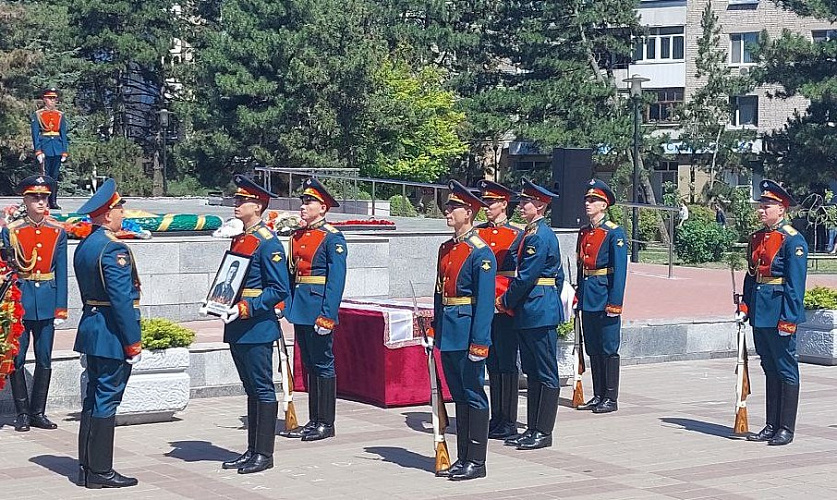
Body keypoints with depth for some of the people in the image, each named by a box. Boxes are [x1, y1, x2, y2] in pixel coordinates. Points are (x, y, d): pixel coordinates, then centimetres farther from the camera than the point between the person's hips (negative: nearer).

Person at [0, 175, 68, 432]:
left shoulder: (58, 232, 4)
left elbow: (61, 273, 4)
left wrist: (60, 310, 0)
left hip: (47, 302, 2)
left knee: (45, 360, 6)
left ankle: (38, 412, 16)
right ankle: (22, 413, 12)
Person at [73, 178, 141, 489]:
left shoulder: (84, 246, 12)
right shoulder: (114, 249, -18)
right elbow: (122, 300, -21)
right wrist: (133, 344, -18)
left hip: (91, 329, 10)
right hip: (112, 335, -10)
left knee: (94, 398, 13)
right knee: (106, 400, -4)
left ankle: (87, 468, 18)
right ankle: (100, 472, 1)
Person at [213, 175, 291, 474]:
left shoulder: (267, 242, -12)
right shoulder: (239, 238, 14)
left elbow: (279, 290, -16)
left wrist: (245, 308, -21)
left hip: (258, 327, -9)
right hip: (238, 327, 9)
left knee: (262, 389, -3)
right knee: (251, 390, 14)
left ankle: (264, 454, 2)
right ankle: (252, 451, 20)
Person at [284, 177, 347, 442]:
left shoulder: (332, 238, -10)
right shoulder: (297, 236, 13)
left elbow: (337, 279, -15)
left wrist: (327, 315, -20)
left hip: (319, 307, -8)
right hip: (300, 309, 8)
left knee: (323, 364, -1)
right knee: (309, 365, 13)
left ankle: (326, 423, 5)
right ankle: (314, 421, 20)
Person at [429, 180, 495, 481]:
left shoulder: (480, 252, -12)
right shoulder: (446, 249, 13)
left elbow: (485, 301, -16)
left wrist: (479, 343, -20)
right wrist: (435, 332, 14)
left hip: (467, 335, -8)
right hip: (448, 334, 8)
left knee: (474, 396, -1)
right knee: (459, 396, 13)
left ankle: (476, 462, 5)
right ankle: (463, 458, 20)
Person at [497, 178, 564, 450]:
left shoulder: (539, 236, -16)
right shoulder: (531, 233, 14)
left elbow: (526, 277, -18)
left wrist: (506, 302, -5)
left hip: (540, 312, -10)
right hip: (529, 313, 10)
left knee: (546, 374, -3)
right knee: (532, 373, 13)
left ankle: (543, 432, 1)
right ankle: (532, 429, 18)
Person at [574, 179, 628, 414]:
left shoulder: (615, 233, -9)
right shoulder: (584, 232, 13)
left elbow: (620, 271, -13)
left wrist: (615, 303, -18)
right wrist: (578, 296, 13)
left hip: (605, 297, -7)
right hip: (587, 299, 7)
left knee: (608, 349, -2)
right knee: (593, 349, 11)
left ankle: (611, 398, 3)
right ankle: (598, 396, 18)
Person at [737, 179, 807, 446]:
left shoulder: (793, 240, -10)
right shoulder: (756, 238, 12)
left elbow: (795, 284, -14)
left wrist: (788, 320, -17)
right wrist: (744, 308, 9)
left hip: (780, 314, -8)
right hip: (760, 314, 8)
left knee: (786, 370, 0)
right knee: (770, 371, 13)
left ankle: (786, 429, 5)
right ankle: (771, 426, 19)